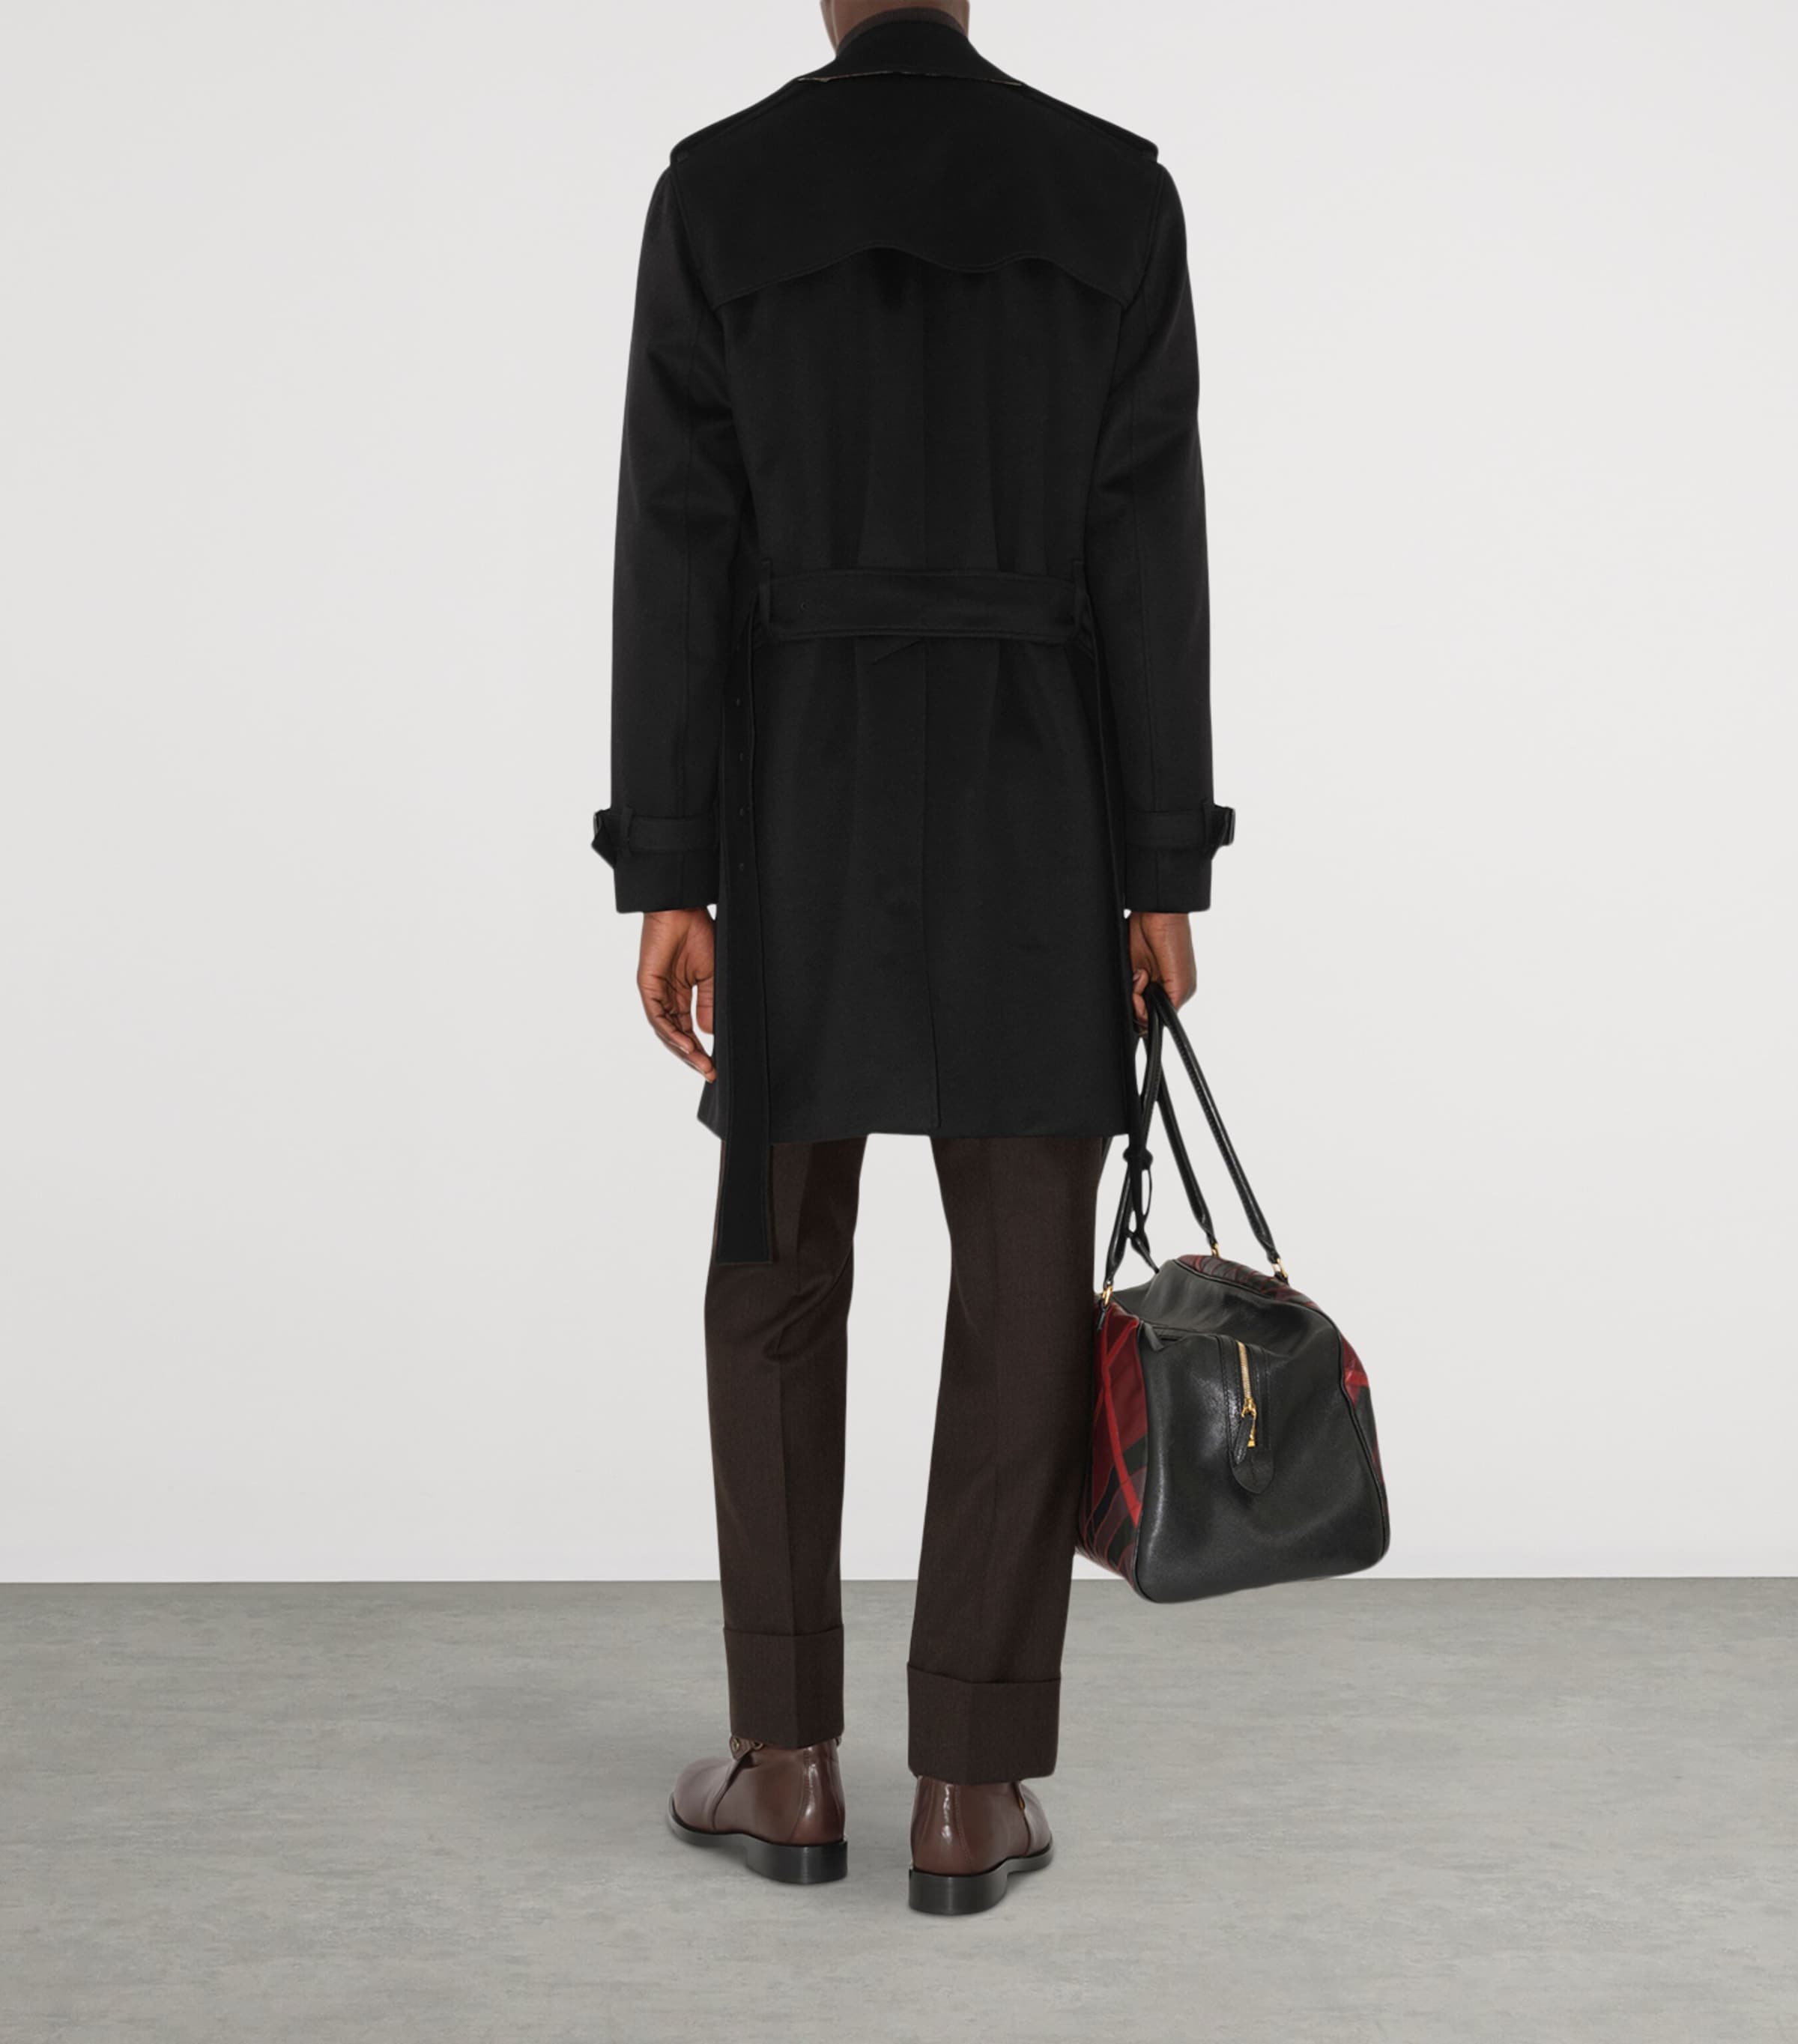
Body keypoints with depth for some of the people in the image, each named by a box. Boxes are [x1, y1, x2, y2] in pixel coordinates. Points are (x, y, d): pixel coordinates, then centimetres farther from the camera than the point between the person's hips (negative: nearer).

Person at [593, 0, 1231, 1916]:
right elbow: (1151, 549, -3)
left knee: (777, 1262, 11)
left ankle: (788, 1762, 14)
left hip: (803, 792, 0)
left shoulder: (717, 190, -1)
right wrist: (1164, 873, 1)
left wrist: (665, 876, -1)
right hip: (1040, 796, 0)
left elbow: (675, 546, -4)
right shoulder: (1116, 191, 0)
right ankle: (969, 1792, 6)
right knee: (1025, 1285, 4)